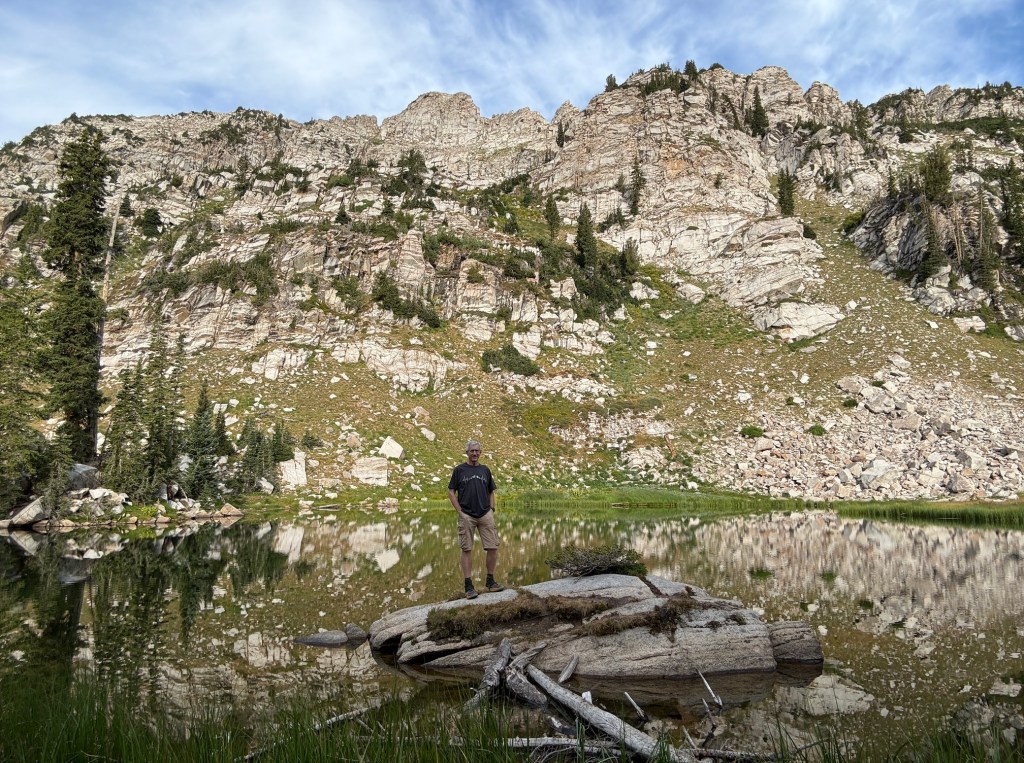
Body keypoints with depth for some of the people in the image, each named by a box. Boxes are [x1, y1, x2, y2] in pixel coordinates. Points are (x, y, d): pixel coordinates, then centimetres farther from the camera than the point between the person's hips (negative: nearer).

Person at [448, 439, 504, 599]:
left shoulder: (485, 470, 12)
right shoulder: (459, 470, 3)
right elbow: (451, 491, 2)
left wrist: (491, 510, 6)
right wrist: (459, 511, -6)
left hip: (485, 515, 3)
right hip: (466, 515, -3)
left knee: (493, 547, -1)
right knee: (467, 550, 0)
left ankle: (490, 581, 16)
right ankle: (468, 586, 5)